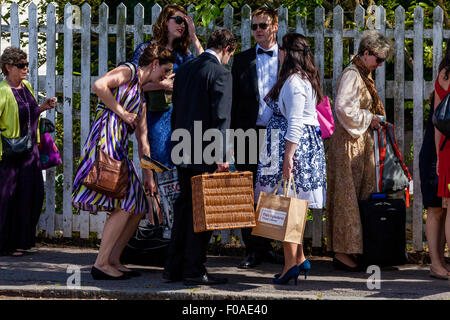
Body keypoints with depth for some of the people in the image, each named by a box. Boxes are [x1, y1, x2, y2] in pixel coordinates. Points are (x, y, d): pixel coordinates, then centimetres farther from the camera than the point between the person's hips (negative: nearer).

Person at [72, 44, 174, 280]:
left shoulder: (140, 96, 27)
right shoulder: (129, 71, 2)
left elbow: (142, 139, 26)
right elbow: (98, 86, -17)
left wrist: (148, 175, 24)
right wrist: (121, 112, -9)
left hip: (120, 148, 10)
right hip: (106, 139, -10)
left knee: (138, 206, 8)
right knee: (124, 205, -13)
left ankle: (113, 260, 13)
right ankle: (101, 264, -10)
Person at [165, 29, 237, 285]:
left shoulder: (185, 69, 13)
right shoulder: (221, 73, -11)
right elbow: (221, 117, -17)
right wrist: (222, 155, -18)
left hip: (183, 153, 7)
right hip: (205, 153, -7)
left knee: (185, 207, 14)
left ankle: (174, 268, 16)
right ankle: (194, 270, 1)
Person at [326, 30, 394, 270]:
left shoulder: (363, 75, 17)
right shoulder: (351, 74, -12)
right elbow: (343, 107, -23)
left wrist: (374, 120, 11)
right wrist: (368, 119, -13)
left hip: (361, 141, 10)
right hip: (348, 142, -10)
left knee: (360, 194, 9)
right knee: (347, 196, -8)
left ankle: (350, 249, 12)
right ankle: (342, 253, -6)